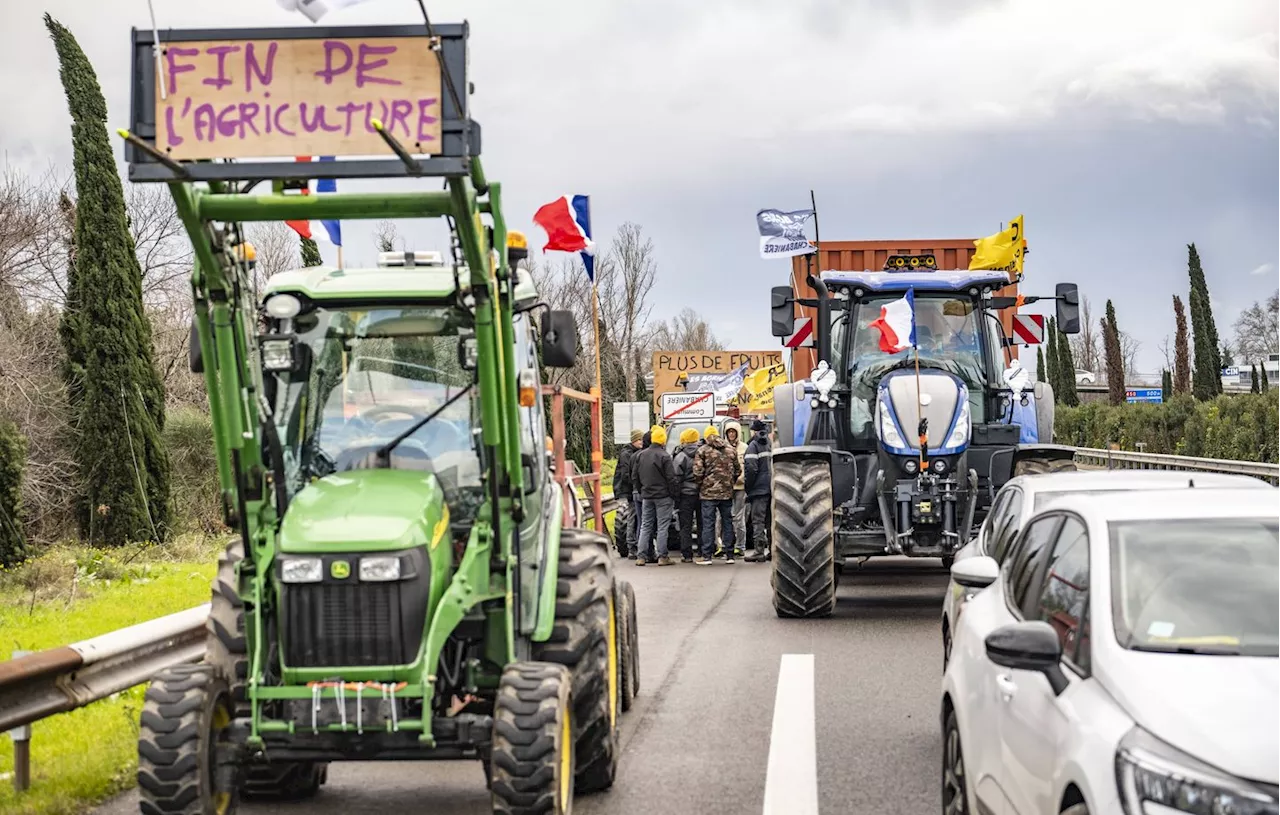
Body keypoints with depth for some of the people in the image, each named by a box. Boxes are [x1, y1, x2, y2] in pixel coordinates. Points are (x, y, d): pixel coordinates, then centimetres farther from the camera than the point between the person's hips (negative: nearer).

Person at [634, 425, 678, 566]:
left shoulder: (640, 455, 6)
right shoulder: (664, 456, -14)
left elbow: (636, 477, 14)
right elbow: (671, 478, -14)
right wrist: (675, 494, -7)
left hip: (646, 496, 5)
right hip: (663, 496, -5)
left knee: (645, 526, 10)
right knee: (662, 526, -1)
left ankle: (641, 556, 6)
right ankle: (662, 557, -1)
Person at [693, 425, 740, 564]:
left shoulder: (703, 451, -4)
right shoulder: (730, 450, 9)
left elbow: (697, 472, -10)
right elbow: (737, 471, 12)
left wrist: (700, 485, 6)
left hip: (709, 492, -4)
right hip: (727, 492, 4)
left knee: (708, 524, -1)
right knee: (727, 522, 10)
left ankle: (706, 556, -3)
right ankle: (729, 555, 12)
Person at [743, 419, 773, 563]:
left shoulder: (753, 446, -8)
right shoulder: (771, 444, 13)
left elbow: (751, 469, -16)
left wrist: (748, 486, -7)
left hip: (759, 488, -7)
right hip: (772, 489, 7)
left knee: (758, 520, -6)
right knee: (771, 521, 12)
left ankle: (759, 551, -9)